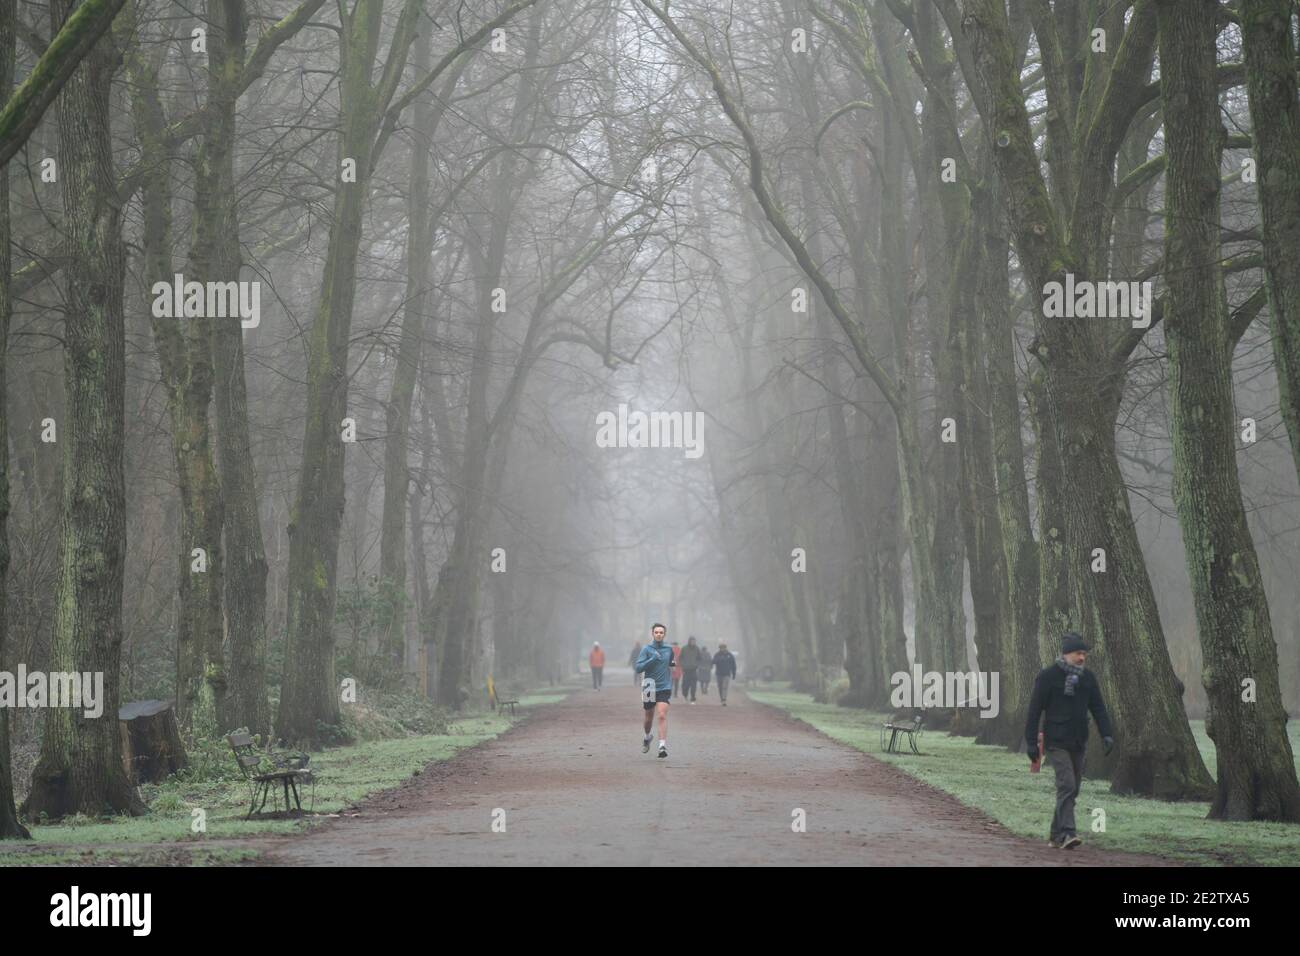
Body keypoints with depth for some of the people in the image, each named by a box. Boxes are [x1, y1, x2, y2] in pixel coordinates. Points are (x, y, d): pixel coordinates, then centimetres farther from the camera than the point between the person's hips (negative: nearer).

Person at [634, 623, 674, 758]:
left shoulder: (669, 649, 6)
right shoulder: (647, 649, -4)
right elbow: (638, 668, -13)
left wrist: (673, 664, 8)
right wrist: (652, 659, -20)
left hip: (664, 688, 0)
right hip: (649, 688, 0)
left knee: (662, 715, -17)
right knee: (649, 718, 14)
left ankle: (663, 746, -23)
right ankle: (647, 738, 43)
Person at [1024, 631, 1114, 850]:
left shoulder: (1087, 678, 9)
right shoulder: (1048, 676, -8)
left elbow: (1098, 708, 9)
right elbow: (1034, 711, -7)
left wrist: (1106, 734, -6)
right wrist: (1032, 742, -10)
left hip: (1078, 743, 6)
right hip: (1056, 742, -6)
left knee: (1072, 789, 9)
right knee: (1067, 785, -19)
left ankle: (1056, 835, 18)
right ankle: (1066, 833, -24)